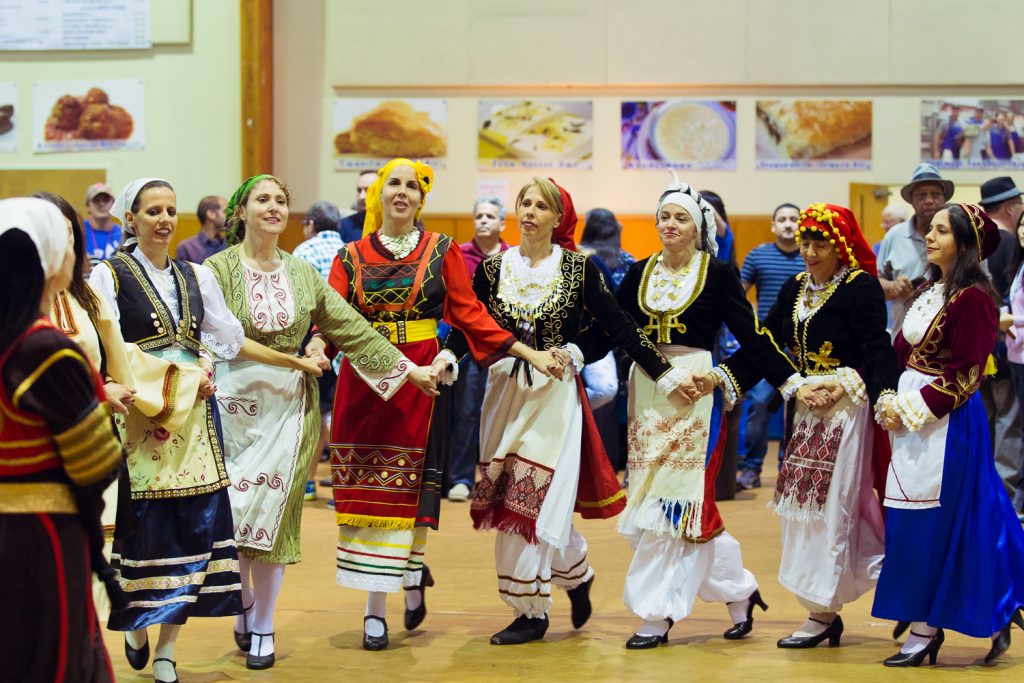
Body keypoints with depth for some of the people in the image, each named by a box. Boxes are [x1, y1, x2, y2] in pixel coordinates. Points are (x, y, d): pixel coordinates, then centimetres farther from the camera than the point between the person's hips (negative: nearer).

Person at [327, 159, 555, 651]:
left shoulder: (442, 251, 5)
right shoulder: (352, 256, 7)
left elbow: (470, 313, 5)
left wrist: (527, 352, -3)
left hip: (420, 379, -1)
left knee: (405, 488, -3)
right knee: (365, 489, -1)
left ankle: (376, 606, 7)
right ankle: (411, 575, 16)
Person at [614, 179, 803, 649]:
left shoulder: (717, 273, -3)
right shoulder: (640, 273, 10)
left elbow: (753, 336, -4)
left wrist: (792, 381, -10)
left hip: (695, 394, -5)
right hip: (647, 394, 5)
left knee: (677, 502, -5)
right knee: (673, 503, 7)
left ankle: (657, 615, 0)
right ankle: (737, 590, 23)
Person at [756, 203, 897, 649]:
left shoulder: (861, 287, -10)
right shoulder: (795, 288, 11)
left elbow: (877, 350, -18)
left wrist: (885, 398, -32)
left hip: (844, 407, -7)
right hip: (805, 407, 7)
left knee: (828, 506, -4)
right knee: (805, 507, 9)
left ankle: (822, 614, 4)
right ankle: (827, 610, 19)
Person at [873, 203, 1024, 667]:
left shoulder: (973, 298, -14)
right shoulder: (929, 292, 13)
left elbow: (964, 375, -17)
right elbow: (901, 351, 13)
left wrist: (911, 410, -17)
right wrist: (890, 402, -1)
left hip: (947, 423, -9)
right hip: (911, 418, 9)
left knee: (929, 525, -4)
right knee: (907, 522, 10)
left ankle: (924, 629, 4)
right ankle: (924, 623, 18)